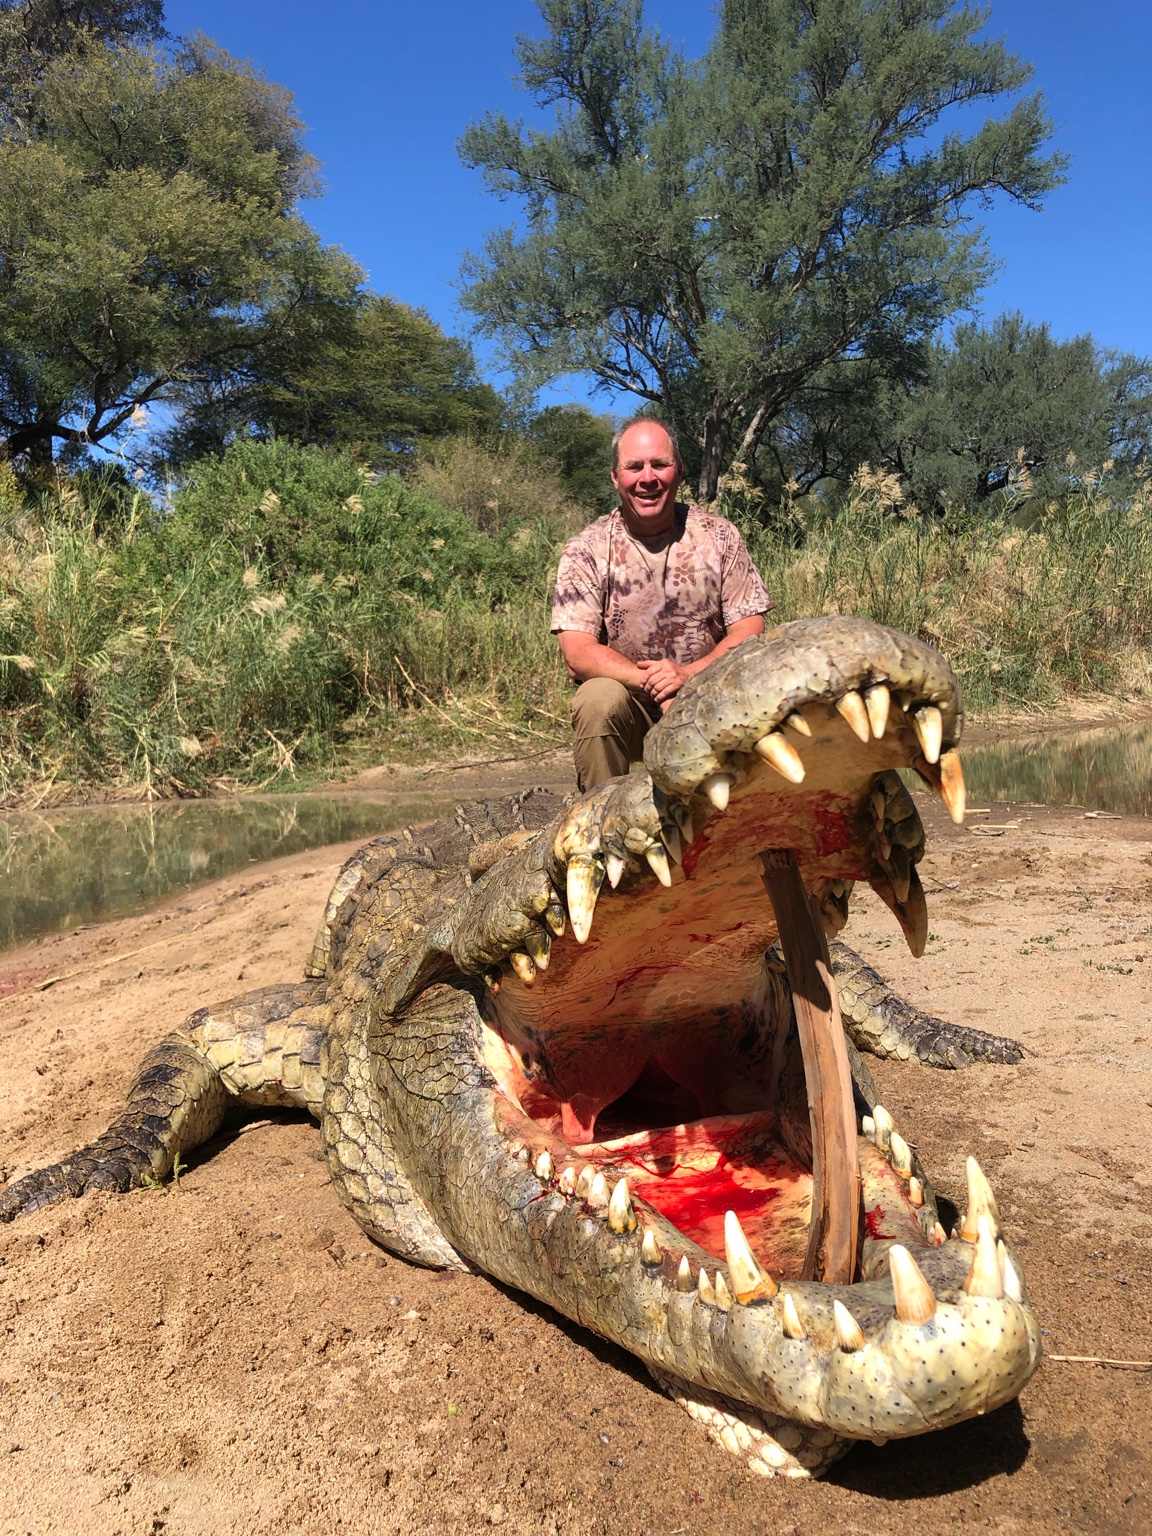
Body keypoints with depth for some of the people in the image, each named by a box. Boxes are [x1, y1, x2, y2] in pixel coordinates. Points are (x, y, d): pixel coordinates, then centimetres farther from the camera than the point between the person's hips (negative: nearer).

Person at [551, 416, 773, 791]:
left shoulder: (719, 536, 3)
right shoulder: (586, 550, -2)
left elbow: (749, 631, -3)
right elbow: (576, 653, -12)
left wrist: (688, 675, -21)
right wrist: (649, 681, -27)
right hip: (628, 710, -1)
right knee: (598, 699, -32)